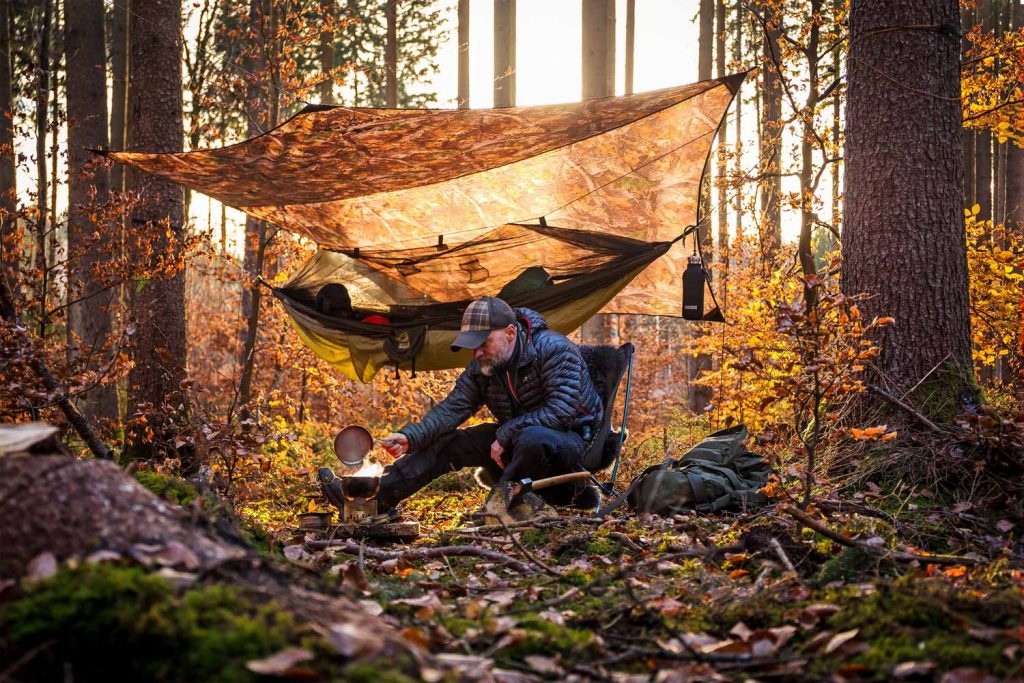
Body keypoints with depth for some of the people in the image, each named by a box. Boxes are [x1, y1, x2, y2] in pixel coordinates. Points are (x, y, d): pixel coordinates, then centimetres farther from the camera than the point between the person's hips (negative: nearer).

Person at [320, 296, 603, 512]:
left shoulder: (554, 350, -23)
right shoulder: (481, 368, -2)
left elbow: (561, 411, -29)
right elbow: (451, 410, -7)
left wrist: (505, 435, -27)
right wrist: (410, 437, -25)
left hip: (570, 440, -7)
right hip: (515, 440, 7)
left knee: (531, 438, -42)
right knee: (446, 442, -5)